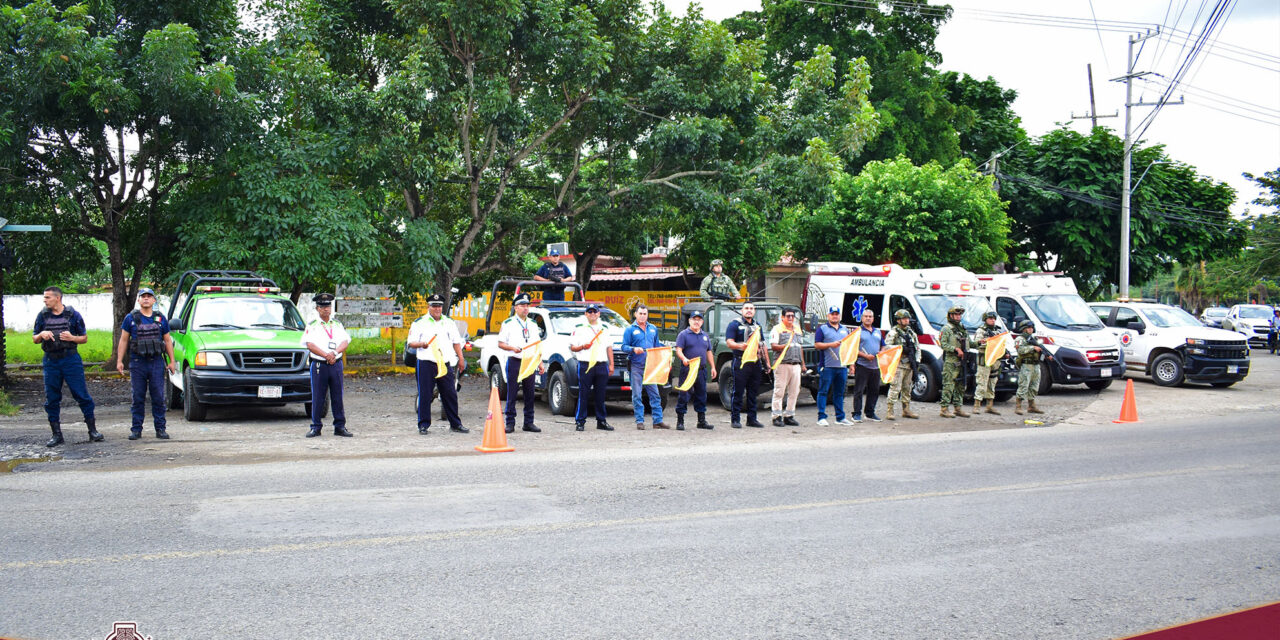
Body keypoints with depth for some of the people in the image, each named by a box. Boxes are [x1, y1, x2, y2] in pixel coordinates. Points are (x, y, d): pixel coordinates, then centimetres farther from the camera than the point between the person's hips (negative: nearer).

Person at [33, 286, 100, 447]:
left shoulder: (73, 315, 1)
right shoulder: (42, 316, 8)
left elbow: (84, 338, 6)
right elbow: (34, 339, 14)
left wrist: (72, 338, -14)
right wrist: (41, 334, -8)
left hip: (70, 360, -3)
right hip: (50, 361, 3)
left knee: (82, 395, -4)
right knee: (51, 399, 4)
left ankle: (93, 431, 3)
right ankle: (57, 435, 12)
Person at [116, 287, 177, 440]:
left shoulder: (161, 318, 10)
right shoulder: (131, 318, 6)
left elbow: (167, 341, 14)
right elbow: (123, 340, 8)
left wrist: (172, 361, 9)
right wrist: (119, 361, 1)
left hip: (157, 362, 1)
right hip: (137, 363, -1)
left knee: (158, 397, 0)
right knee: (138, 398, 3)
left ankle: (160, 429, 6)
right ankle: (136, 429, 9)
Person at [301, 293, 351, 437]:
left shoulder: (338, 325, 13)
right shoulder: (312, 326, 4)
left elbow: (345, 342, 3)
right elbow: (310, 344, -8)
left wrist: (335, 352, -16)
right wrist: (326, 355, -18)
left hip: (336, 364, 2)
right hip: (319, 365, -2)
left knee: (338, 397, 4)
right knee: (317, 397, 0)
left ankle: (340, 426, 9)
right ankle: (316, 427, 8)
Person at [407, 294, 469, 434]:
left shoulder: (449, 322, 16)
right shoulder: (419, 323, 4)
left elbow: (456, 342, 19)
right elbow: (411, 342, 1)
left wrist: (461, 359, 10)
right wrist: (421, 344, -20)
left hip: (445, 364, 3)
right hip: (426, 363, -3)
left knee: (450, 394, 5)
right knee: (425, 395, -3)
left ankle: (455, 424, 14)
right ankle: (423, 424, 6)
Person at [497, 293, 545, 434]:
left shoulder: (533, 325, 17)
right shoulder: (508, 323, 3)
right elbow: (500, 343, 0)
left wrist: (540, 364, 13)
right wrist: (513, 348, -17)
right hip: (514, 361, -4)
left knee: (529, 393, 4)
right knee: (512, 393, -4)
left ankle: (528, 423, 11)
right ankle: (510, 423, 0)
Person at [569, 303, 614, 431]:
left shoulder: (604, 328, 19)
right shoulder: (579, 328, 7)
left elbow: (609, 347, 20)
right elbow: (572, 347, 4)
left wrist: (611, 364, 13)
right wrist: (582, 347, -15)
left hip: (602, 365, 3)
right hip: (585, 365, -3)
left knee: (600, 395, 6)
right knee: (583, 394, -5)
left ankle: (601, 421, 12)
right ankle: (580, 421, 0)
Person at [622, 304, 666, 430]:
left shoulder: (653, 329, 16)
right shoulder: (630, 330, 2)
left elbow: (657, 346, 22)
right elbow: (624, 346, -1)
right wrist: (633, 349, -19)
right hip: (636, 367, -3)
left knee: (655, 394, 2)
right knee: (637, 395, -1)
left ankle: (658, 420, 5)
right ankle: (640, 421, 5)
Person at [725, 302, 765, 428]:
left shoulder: (758, 326, 20)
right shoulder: (734, 325, 0)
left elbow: (762, 345, 25)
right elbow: (729, 342, -11)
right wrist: (740, 346, -30)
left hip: (756, 363, 6)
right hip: (741, 362, -6)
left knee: (753, 392, 9)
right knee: (738, 392, -5)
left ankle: (752, 418, 15)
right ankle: (735, 419, 0)